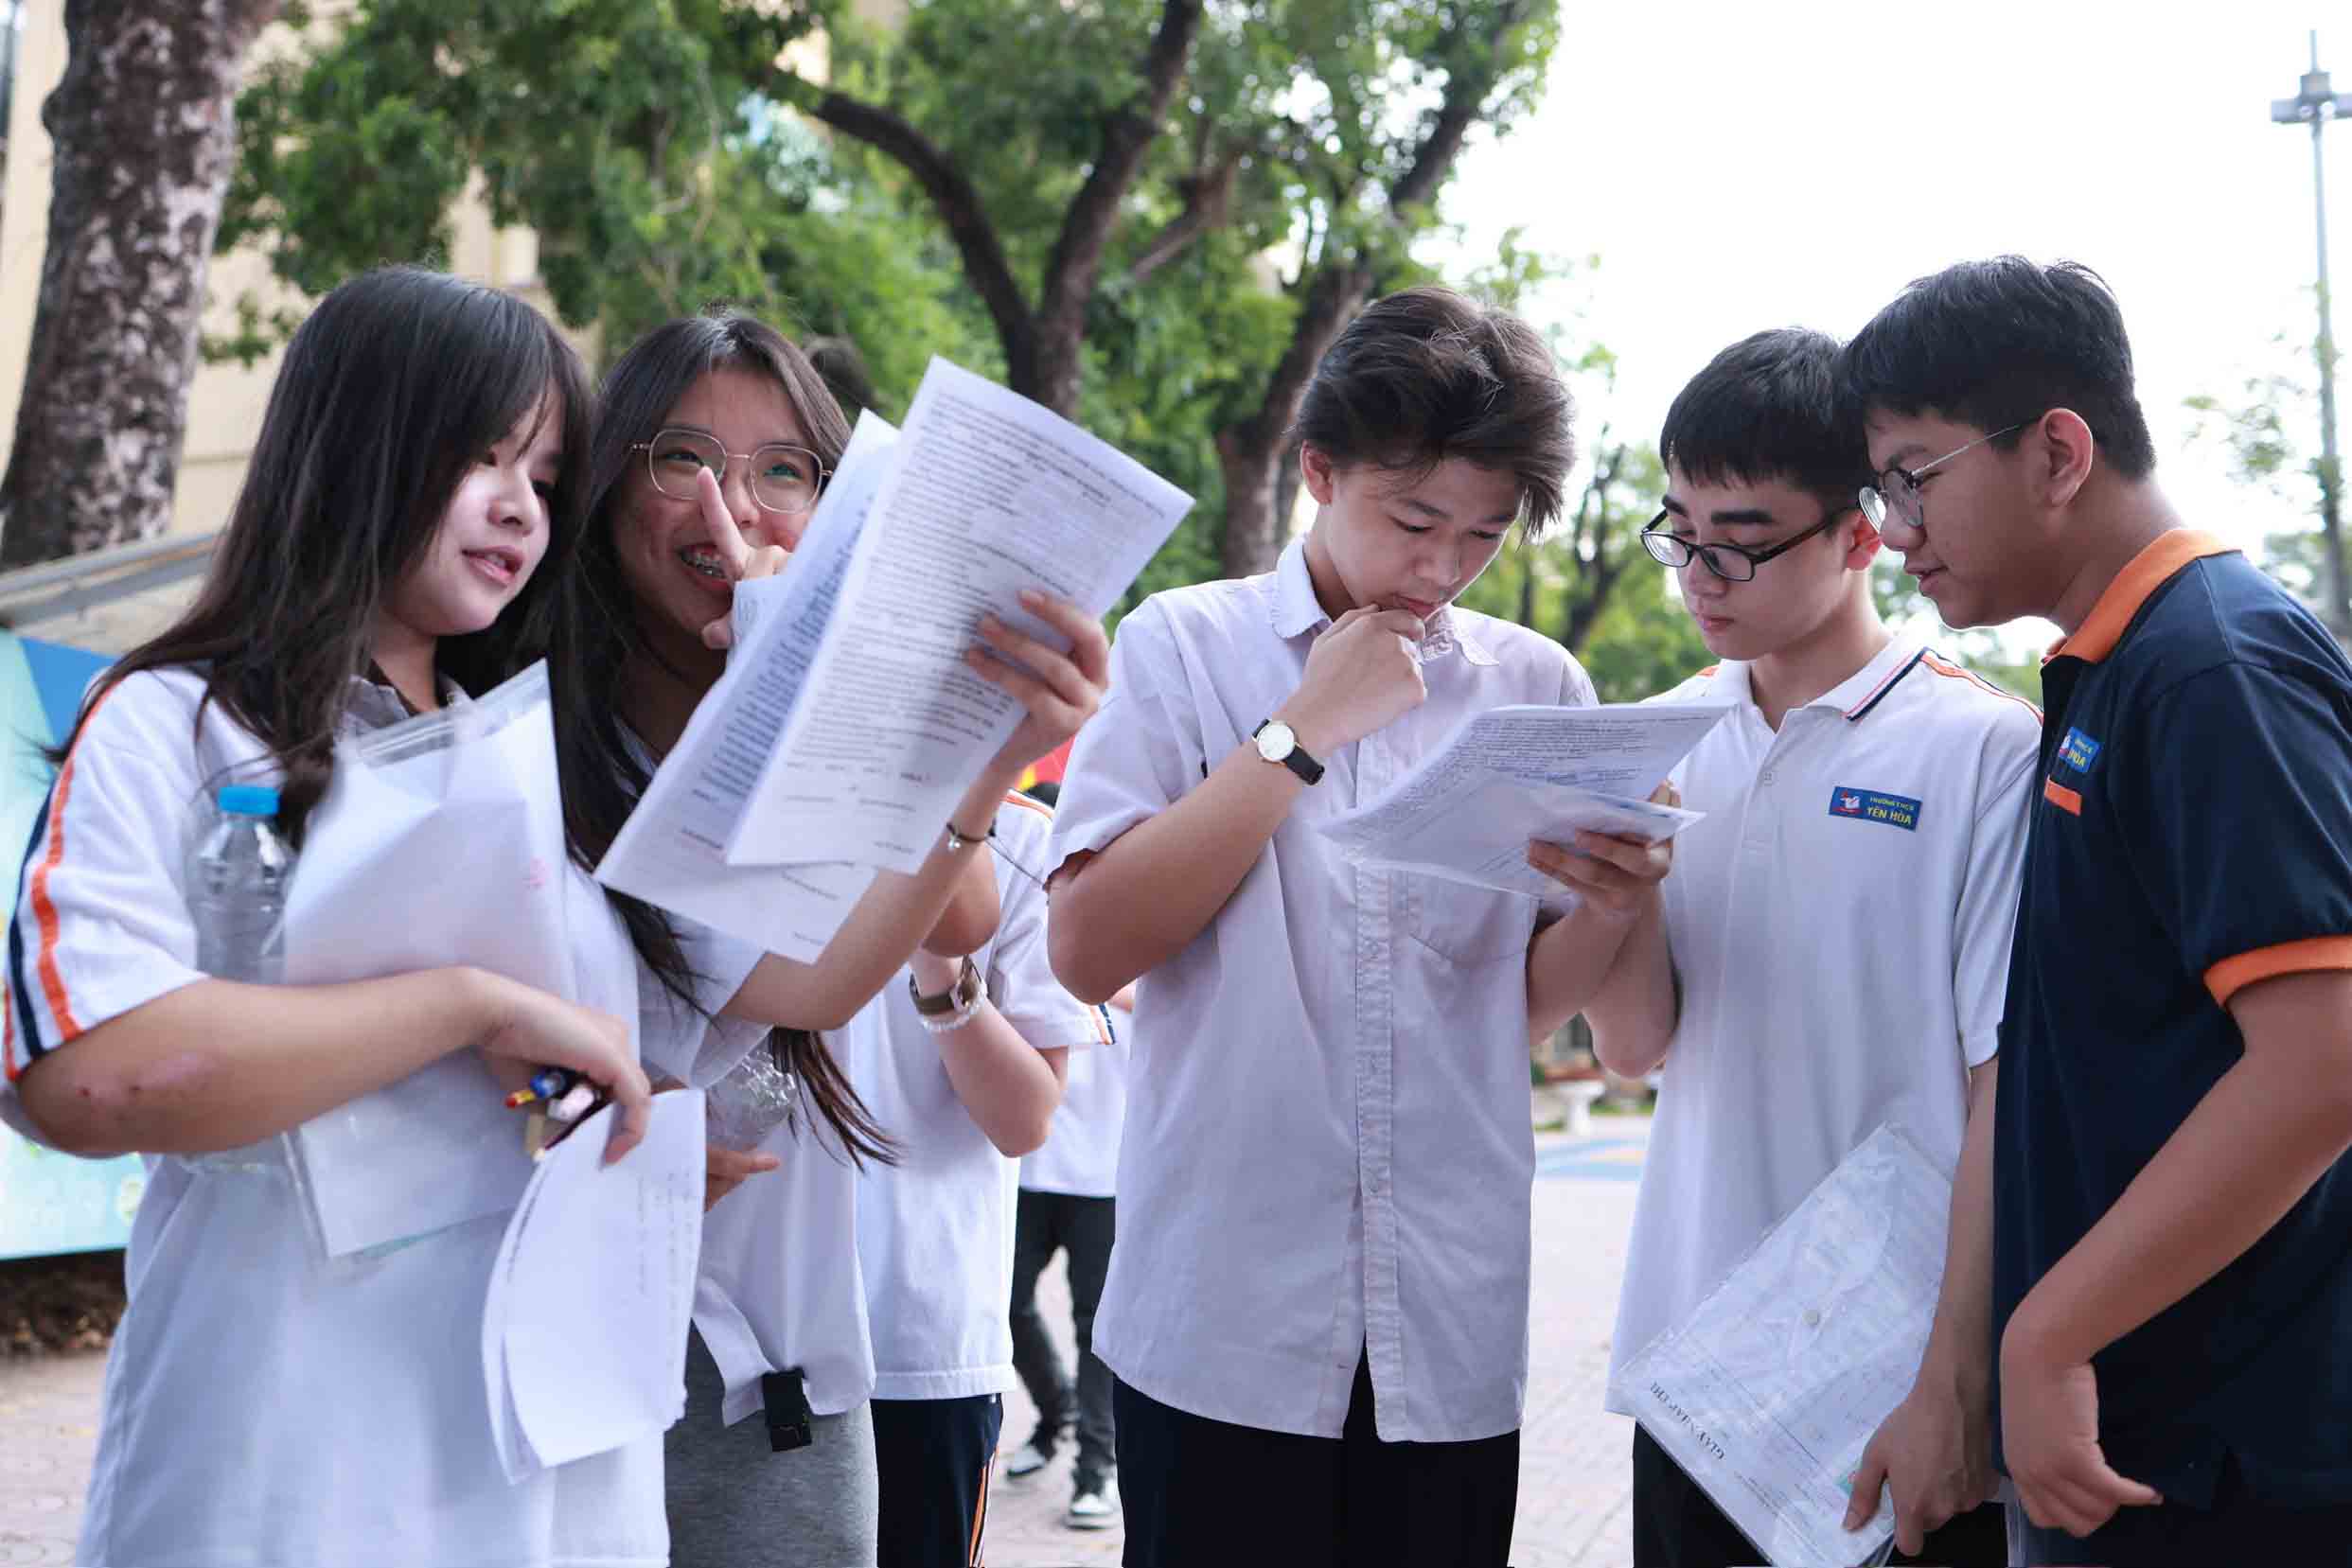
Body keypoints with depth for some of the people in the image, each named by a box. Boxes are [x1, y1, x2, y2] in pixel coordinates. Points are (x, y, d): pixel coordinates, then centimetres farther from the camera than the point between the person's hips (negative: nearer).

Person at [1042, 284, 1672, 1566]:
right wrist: (1305, 726, -11)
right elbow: (1090, 951, -11)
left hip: (1453, 1328, 3)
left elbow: (1534, 1000, 9)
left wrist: (1612, 899, -13)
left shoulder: (1539, 687, 6)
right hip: (1221, 1317, -2)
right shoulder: (1184, 647, 0)